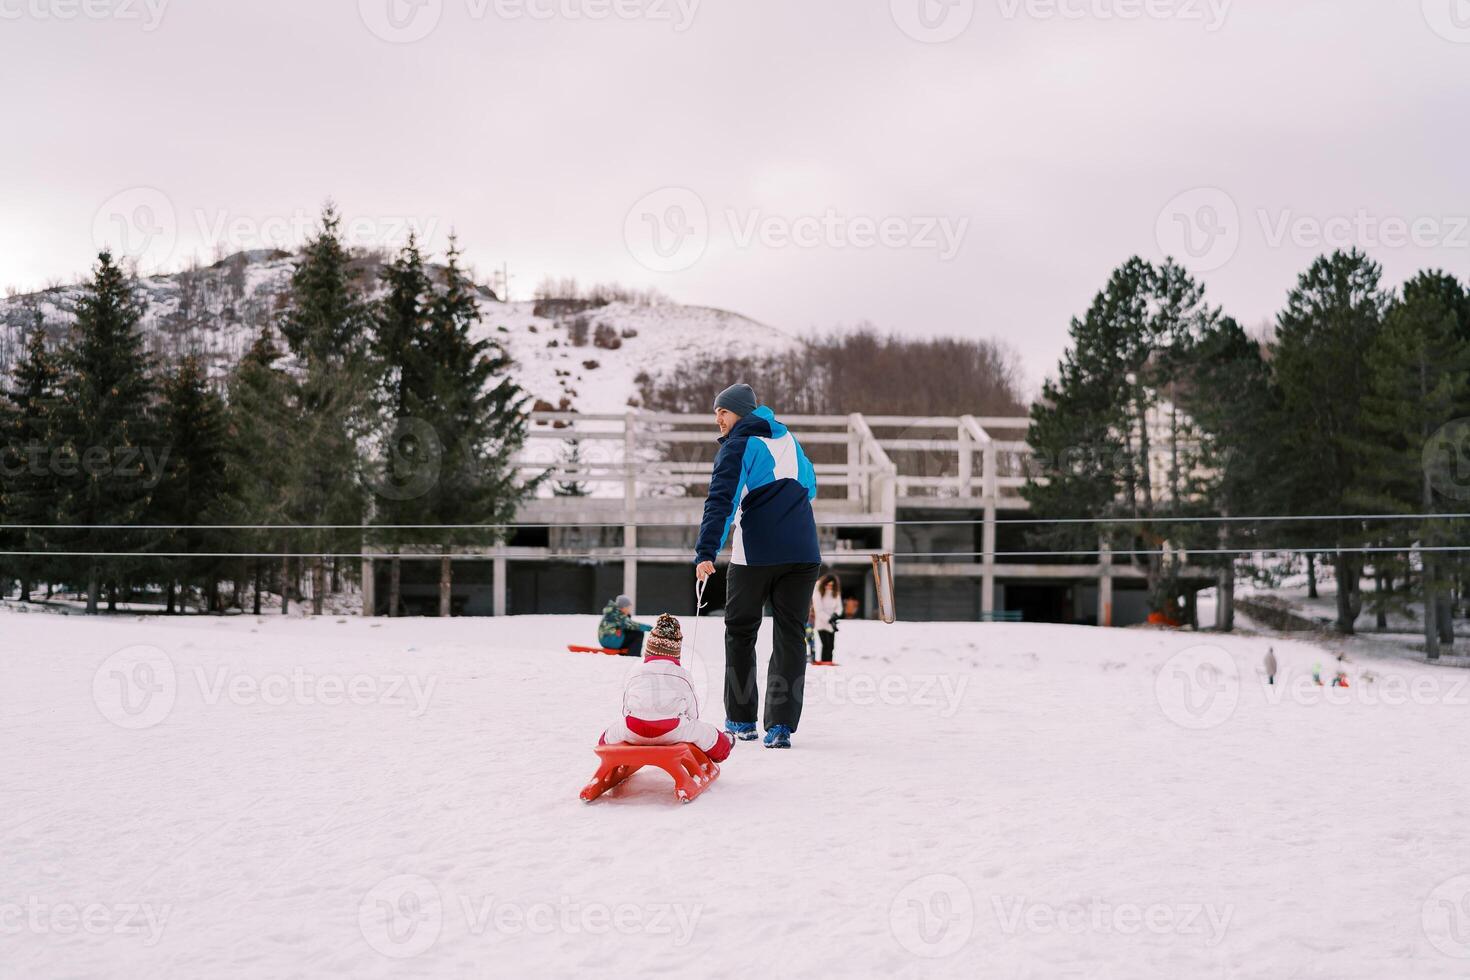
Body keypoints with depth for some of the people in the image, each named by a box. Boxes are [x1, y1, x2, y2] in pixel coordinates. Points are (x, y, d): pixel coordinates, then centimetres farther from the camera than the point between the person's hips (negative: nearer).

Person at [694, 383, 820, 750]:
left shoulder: (738, 446, -4)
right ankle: (781, 725, -4)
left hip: (756, 554, -5)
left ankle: (741, 720, 16)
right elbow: (810, 488, 28)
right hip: (804, 553, 5)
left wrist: (706, 553, -22)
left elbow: (721, 500, -16)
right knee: (790, 636, 4)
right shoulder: (787, 438, 16)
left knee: (740, 631, 12)